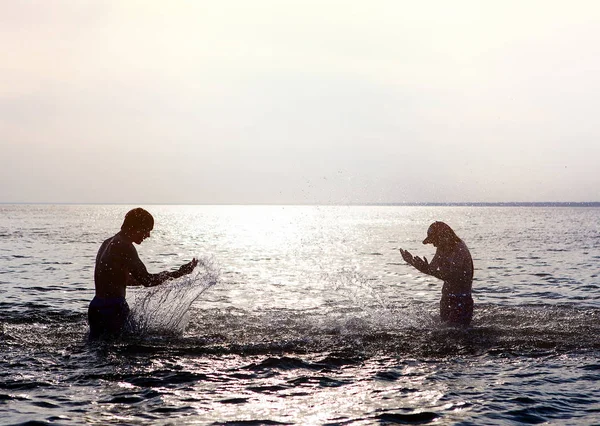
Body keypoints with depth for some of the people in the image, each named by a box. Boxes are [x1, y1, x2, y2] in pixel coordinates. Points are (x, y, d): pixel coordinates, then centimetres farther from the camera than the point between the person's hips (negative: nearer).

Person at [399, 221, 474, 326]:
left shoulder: (460, 250, -20)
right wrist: (412, 261, 7)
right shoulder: (442, 250, 7)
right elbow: (432, 269, 16)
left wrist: (428, 270, -36)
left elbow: (452, 276, -29)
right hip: (447, 297, 9)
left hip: (461, 301, -9)